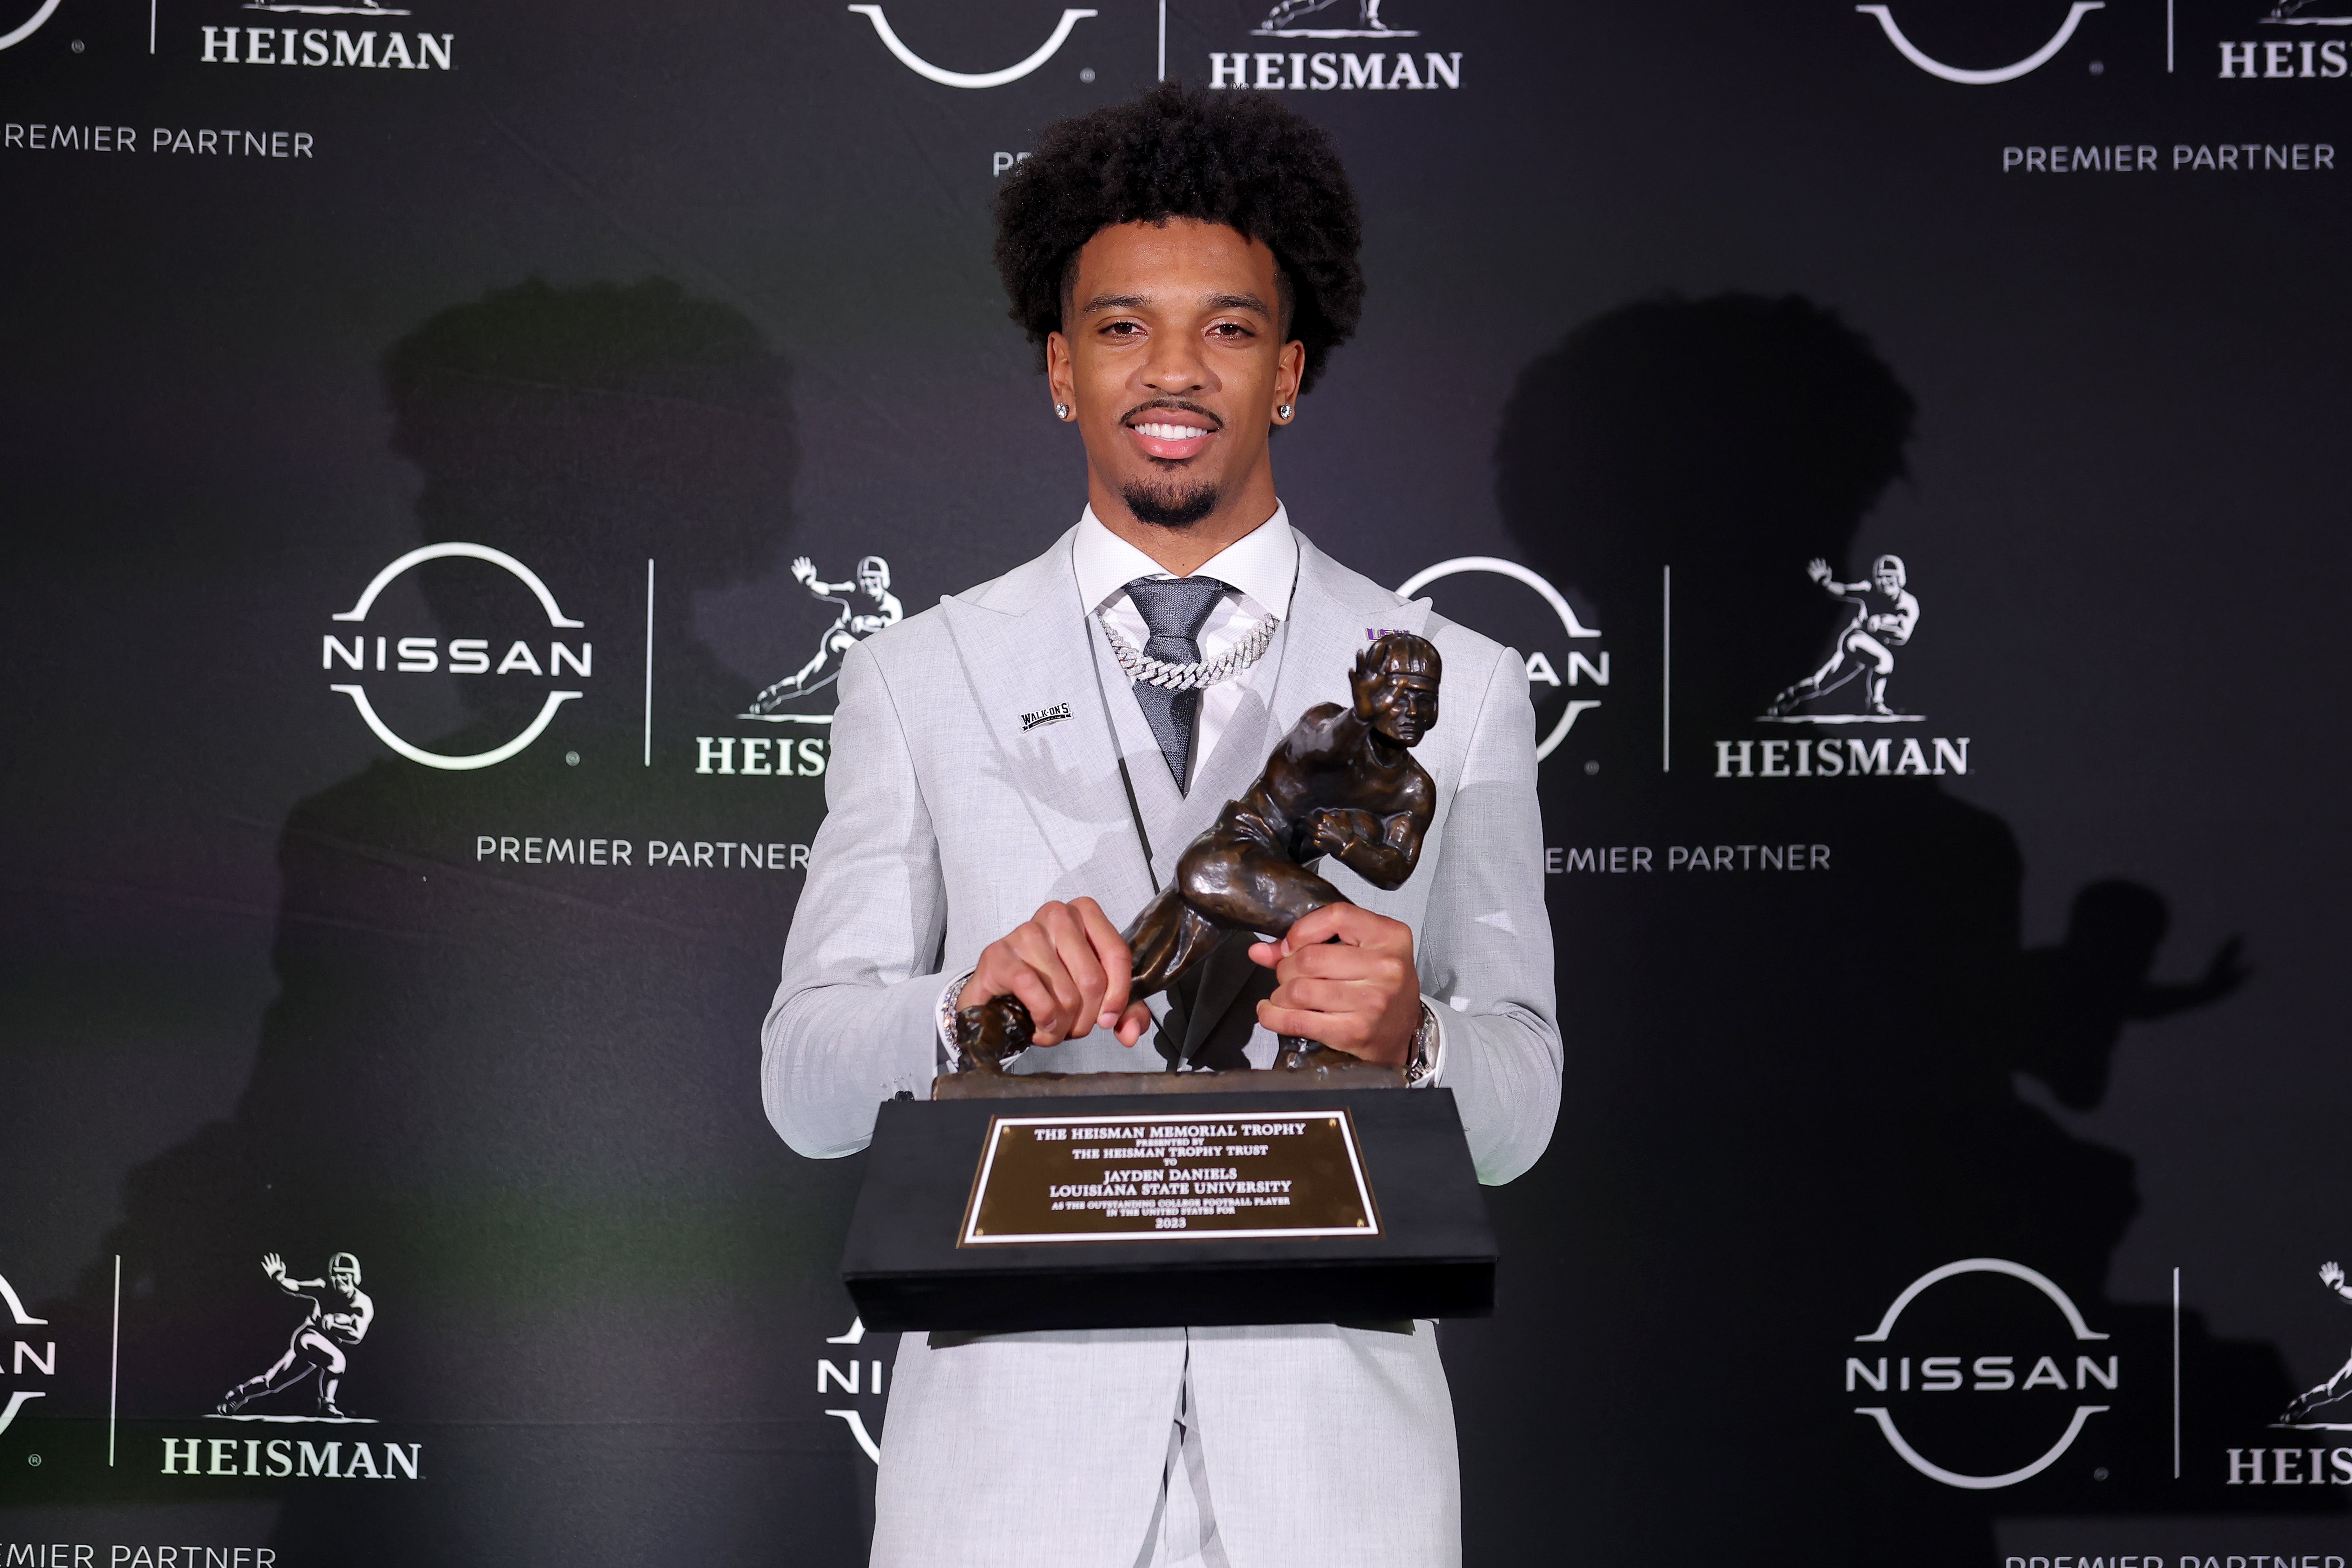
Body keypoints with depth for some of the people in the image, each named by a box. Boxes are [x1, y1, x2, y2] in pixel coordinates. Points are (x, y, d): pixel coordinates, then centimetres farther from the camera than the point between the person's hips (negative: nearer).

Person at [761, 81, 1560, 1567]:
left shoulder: (1457, 689, 6)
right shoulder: (917, 681, 6)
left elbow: (1517, 1109, 4)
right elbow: (807, 1081, 0)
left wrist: (1408, 1037, -18)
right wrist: (971, 1008, -20)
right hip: (1013, 1448, 0)